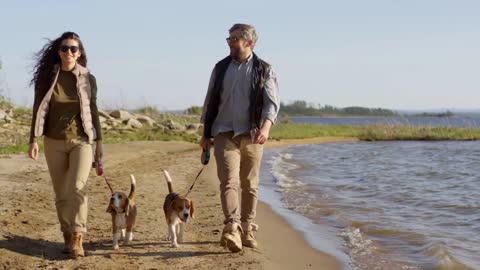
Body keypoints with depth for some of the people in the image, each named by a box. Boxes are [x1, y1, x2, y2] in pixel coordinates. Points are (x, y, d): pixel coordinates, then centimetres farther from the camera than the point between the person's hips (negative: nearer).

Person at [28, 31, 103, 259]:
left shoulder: (88, 79, 1)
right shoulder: (46, 78, 0)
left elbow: (93, 111, 6)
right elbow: (39, 110, 0)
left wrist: (99, 142, 5)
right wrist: (34, 140, -8)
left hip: (82, 141, -1)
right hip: (54, 142, 1)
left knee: (77, 188, -17)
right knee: (61, 193, 7)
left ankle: (77, 239, -11)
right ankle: (68, 237, 20)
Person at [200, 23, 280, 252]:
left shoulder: (264, 70, 2)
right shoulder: (221, 68, 10)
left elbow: (272, 102, -7)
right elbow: (210, 102, 15)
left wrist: (266, 126, -25)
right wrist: (206, 134, 12)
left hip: (251, 136, 0)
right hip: (225, 134, 1)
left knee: (250, 185, 7)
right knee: (228, 181, -15)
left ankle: (248, 230, 18)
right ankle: (232, 229, -26)